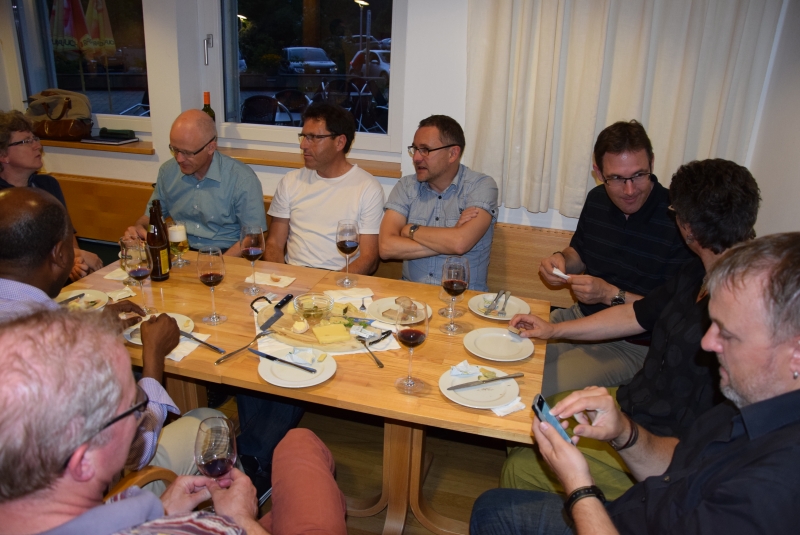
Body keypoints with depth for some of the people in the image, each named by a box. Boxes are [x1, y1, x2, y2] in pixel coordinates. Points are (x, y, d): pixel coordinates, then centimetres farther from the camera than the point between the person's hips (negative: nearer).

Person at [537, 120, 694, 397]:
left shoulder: (677, 220, -21)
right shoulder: (597, 200, 2)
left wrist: (611, 295, -24)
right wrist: (561, 260, -3)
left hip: (633, 345, -7)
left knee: (541, 390, -23)